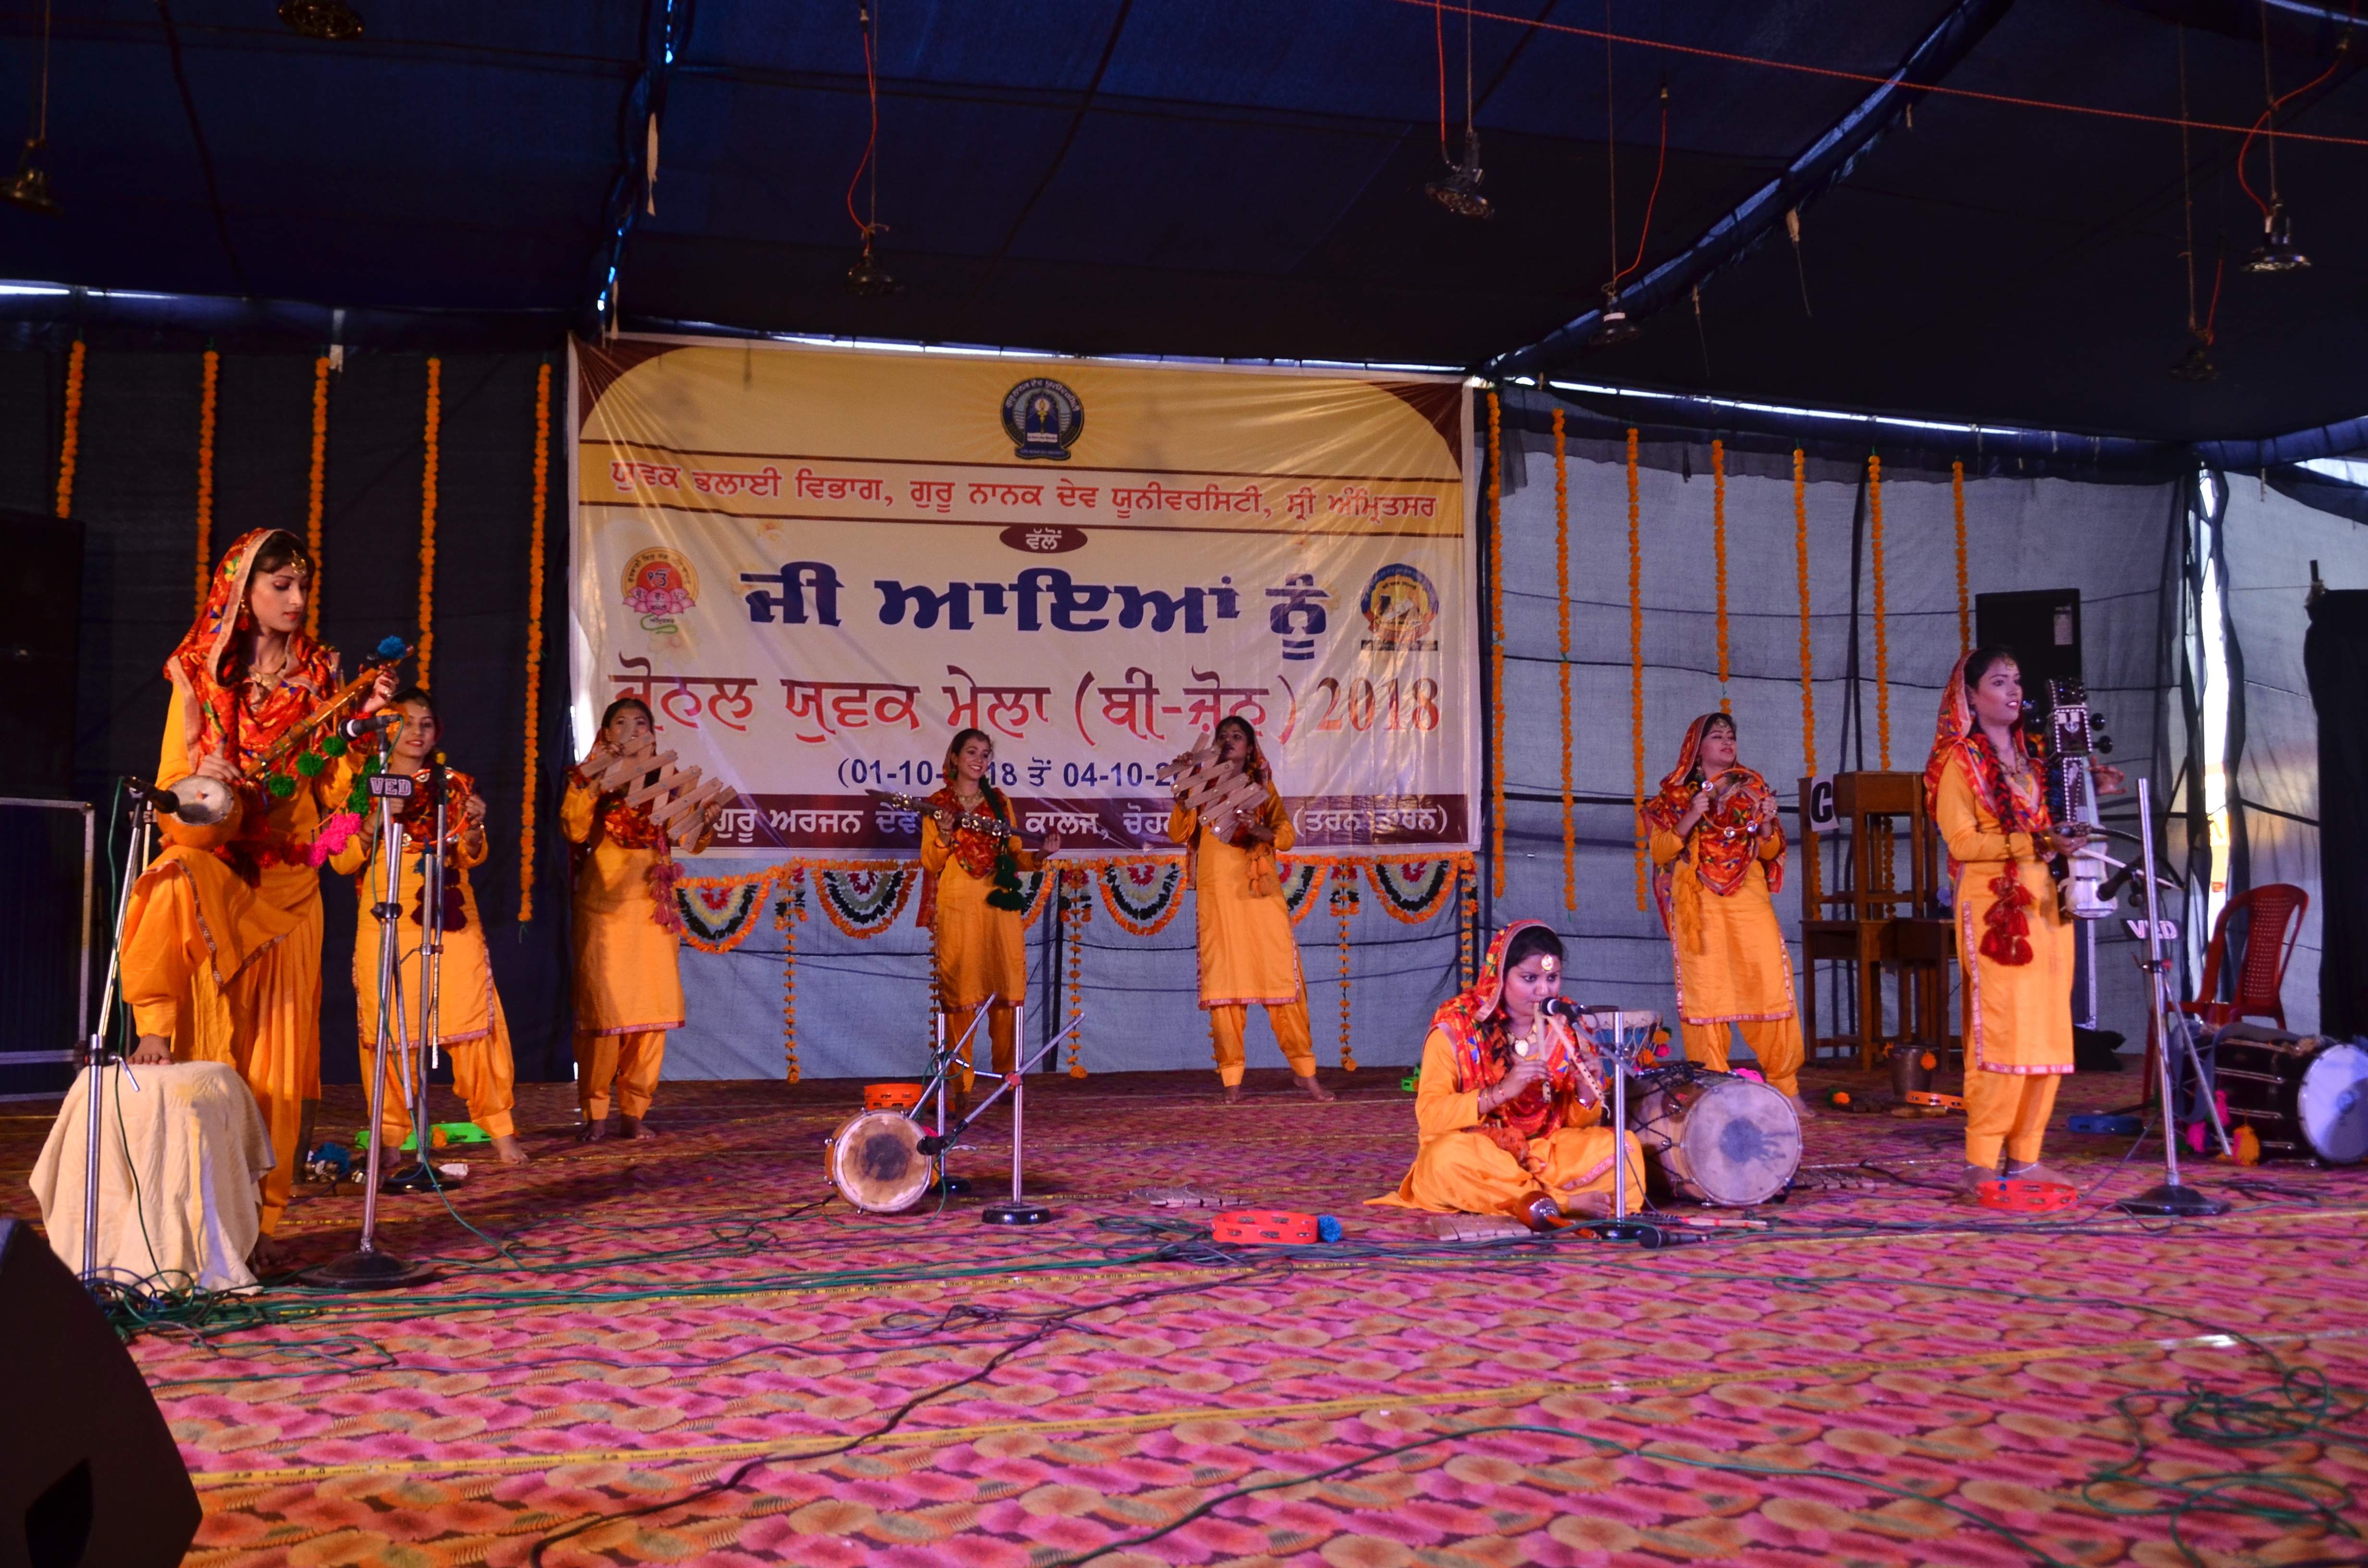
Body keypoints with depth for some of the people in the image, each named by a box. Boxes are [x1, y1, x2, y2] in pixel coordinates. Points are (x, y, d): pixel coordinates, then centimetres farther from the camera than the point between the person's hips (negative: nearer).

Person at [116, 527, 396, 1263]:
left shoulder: (318, 676, 10)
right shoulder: (199, 674, 5)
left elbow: (334, 791, 6)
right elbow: (172, 785, 3)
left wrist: (364, 724, -7)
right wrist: (200, 782, -19)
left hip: (287, 877, 2)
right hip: (213, 858, -2)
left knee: (275, 1053, -2)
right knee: (171, 899, -38)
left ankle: (259, 1220, 5)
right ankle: (157, 1033, -23)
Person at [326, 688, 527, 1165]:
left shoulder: (455, 784, 13)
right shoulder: (363, 782, 10)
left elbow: (471, 856, 4)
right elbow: (341, 860, 3)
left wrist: (473, 827, -17)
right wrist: (379, 818, -12)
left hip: (450, 919, 0)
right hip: (384, 923, 0)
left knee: (474, 1018, -7)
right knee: (385, 1029, -4)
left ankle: (500, 1130, -2)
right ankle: (390, 1138, 7)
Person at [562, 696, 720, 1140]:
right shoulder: (589, 777, 5)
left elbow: (689, 841, 10)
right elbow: (575, 831, -11)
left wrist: (707, 820, -10)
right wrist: (590, 781, -17)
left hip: (653, 904, 3)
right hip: (605, 903, -3)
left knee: (652, 1008, 1)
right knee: (603, 1007, -7)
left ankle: (634, 1112, 9)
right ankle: (595, 1113, 2)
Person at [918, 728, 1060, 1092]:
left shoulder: (1000, 803, 13)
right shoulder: (939, 804, 5)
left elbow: (1014, 855, 12)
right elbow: (930, 864, 1)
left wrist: (1041, 855, -6)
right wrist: (944, 835, -16)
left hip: (1000, 905, 3)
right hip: (957, 907, -2)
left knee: (1007, 990, -1)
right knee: (960, 992, -4)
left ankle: (1006, 1076, 8)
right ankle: (960, 1083, 1)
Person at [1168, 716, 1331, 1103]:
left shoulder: (1262, 785, 15)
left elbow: (1287, 835, 4)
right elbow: (1177, 832, 1)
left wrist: (1261, 831, -15)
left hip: (1261, 891, 0)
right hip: (1218, 894, 0)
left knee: (1284, 980, -4)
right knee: (1223, 984, -4)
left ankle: (1305, 1073, 2)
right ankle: (1231, 1081, 0)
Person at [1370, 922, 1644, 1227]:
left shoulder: (1567, 1028, 3)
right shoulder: (1455, 1027, -8)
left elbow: (1578, 1124, 6)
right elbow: (1429, 1115, -18)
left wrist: (1586, 1091, -16)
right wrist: (1500, 1092, -30)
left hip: (1546, 1153, 3)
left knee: (1625, 1147, -17)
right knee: (1448, 1157, -36)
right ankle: (1570, 1202, -26)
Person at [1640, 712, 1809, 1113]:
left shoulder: (1752, 788, 16)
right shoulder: (1675, 796, 10)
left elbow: (1771, 852, 15)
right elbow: (1659, 852, 1)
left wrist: (1766, 824, -5)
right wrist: (1690, 819, -12)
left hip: (1749, 901, 2)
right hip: (1699, 907, -2)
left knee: (1771, 985, -8)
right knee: (1705, 992, -7)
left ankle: (1785, 1086, 0)